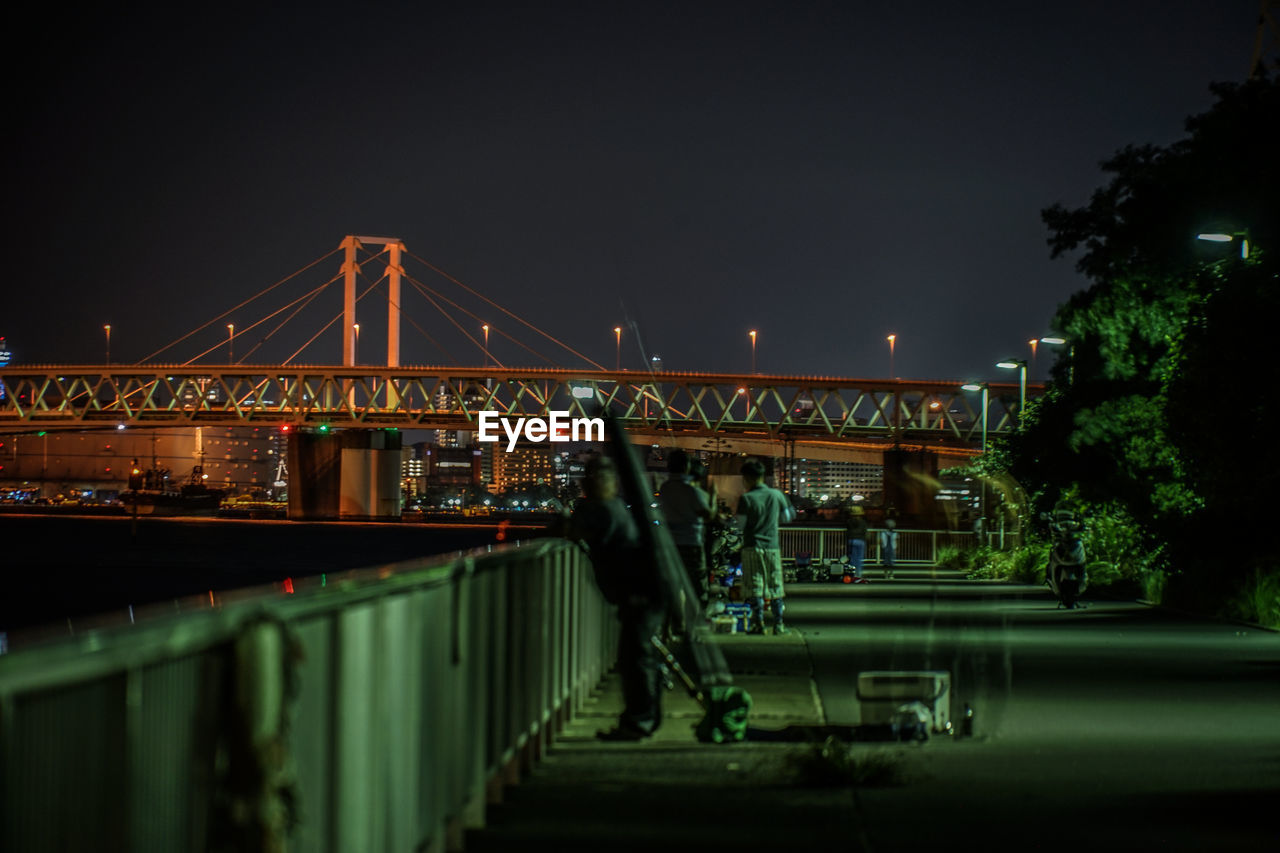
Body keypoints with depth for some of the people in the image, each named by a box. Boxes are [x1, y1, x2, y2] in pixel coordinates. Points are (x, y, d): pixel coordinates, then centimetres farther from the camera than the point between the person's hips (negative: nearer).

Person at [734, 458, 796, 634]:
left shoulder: (746, 499, -9)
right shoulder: (776, 495, 4)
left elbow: (741, 524, -8)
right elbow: (787, 517, 16)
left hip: (753, 547, -4)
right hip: (773, 546, 4)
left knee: (755, 587, -1)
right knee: (775, 586, 9)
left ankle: (758, 623, -5)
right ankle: (778, 623, 9)